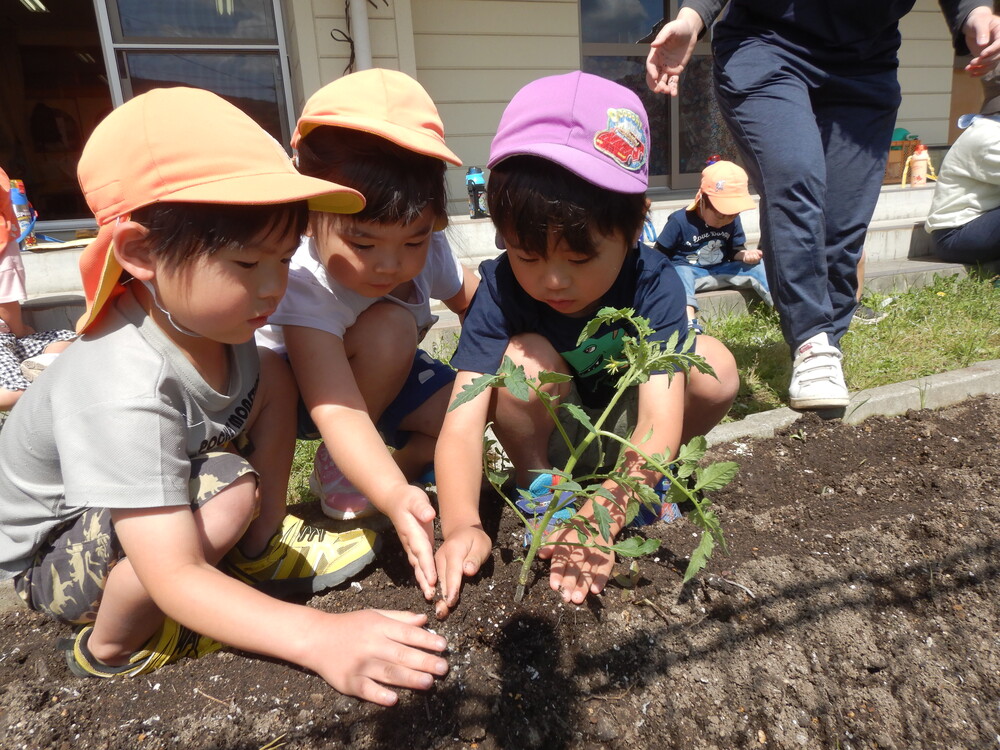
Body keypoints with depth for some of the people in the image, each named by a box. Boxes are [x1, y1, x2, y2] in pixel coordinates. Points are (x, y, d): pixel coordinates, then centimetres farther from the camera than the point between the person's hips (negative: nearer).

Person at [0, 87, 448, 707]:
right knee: (229, 490, -34)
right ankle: (112, 647, -6)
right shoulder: (123, 394, -40)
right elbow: (174, 576, -41)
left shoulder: (208, 318, -19)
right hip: (52, 557, -6)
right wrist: (318, 637, -49)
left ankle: (265, 548, 3)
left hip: (160, 489, 7)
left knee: (271, 375, -9)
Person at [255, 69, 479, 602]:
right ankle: (335, 475, -13)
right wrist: (395, 497, -63)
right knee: (389, 326, -35)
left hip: (384, 379, 5)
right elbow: (335, 409, -48)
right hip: (291, 390, -4)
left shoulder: (427, 253, -22)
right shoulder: (302, 283, -39)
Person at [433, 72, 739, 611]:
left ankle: (651, 476, 2)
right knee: (527, 357, -32)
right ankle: (535, 484, -7)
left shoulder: (653, 284, -27)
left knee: (716, 369, -24)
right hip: (552, 438, -1)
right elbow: (462, 421, -35)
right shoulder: (500, 289, -27)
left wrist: (603, 516, -52)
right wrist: (461, 525, -51)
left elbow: (660, 420, -37)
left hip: (623, 428, 1)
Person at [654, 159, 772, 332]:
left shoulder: (733, 221, 0)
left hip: (720, 270, 5)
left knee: (756, 268, -11)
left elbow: (734, 249, 7)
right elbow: (660, 254, -10)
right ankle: (690, 324, -58)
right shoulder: (679, 221, -14)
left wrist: (745, 254, -15)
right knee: (680, 273, -38)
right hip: (687, 270, -5)